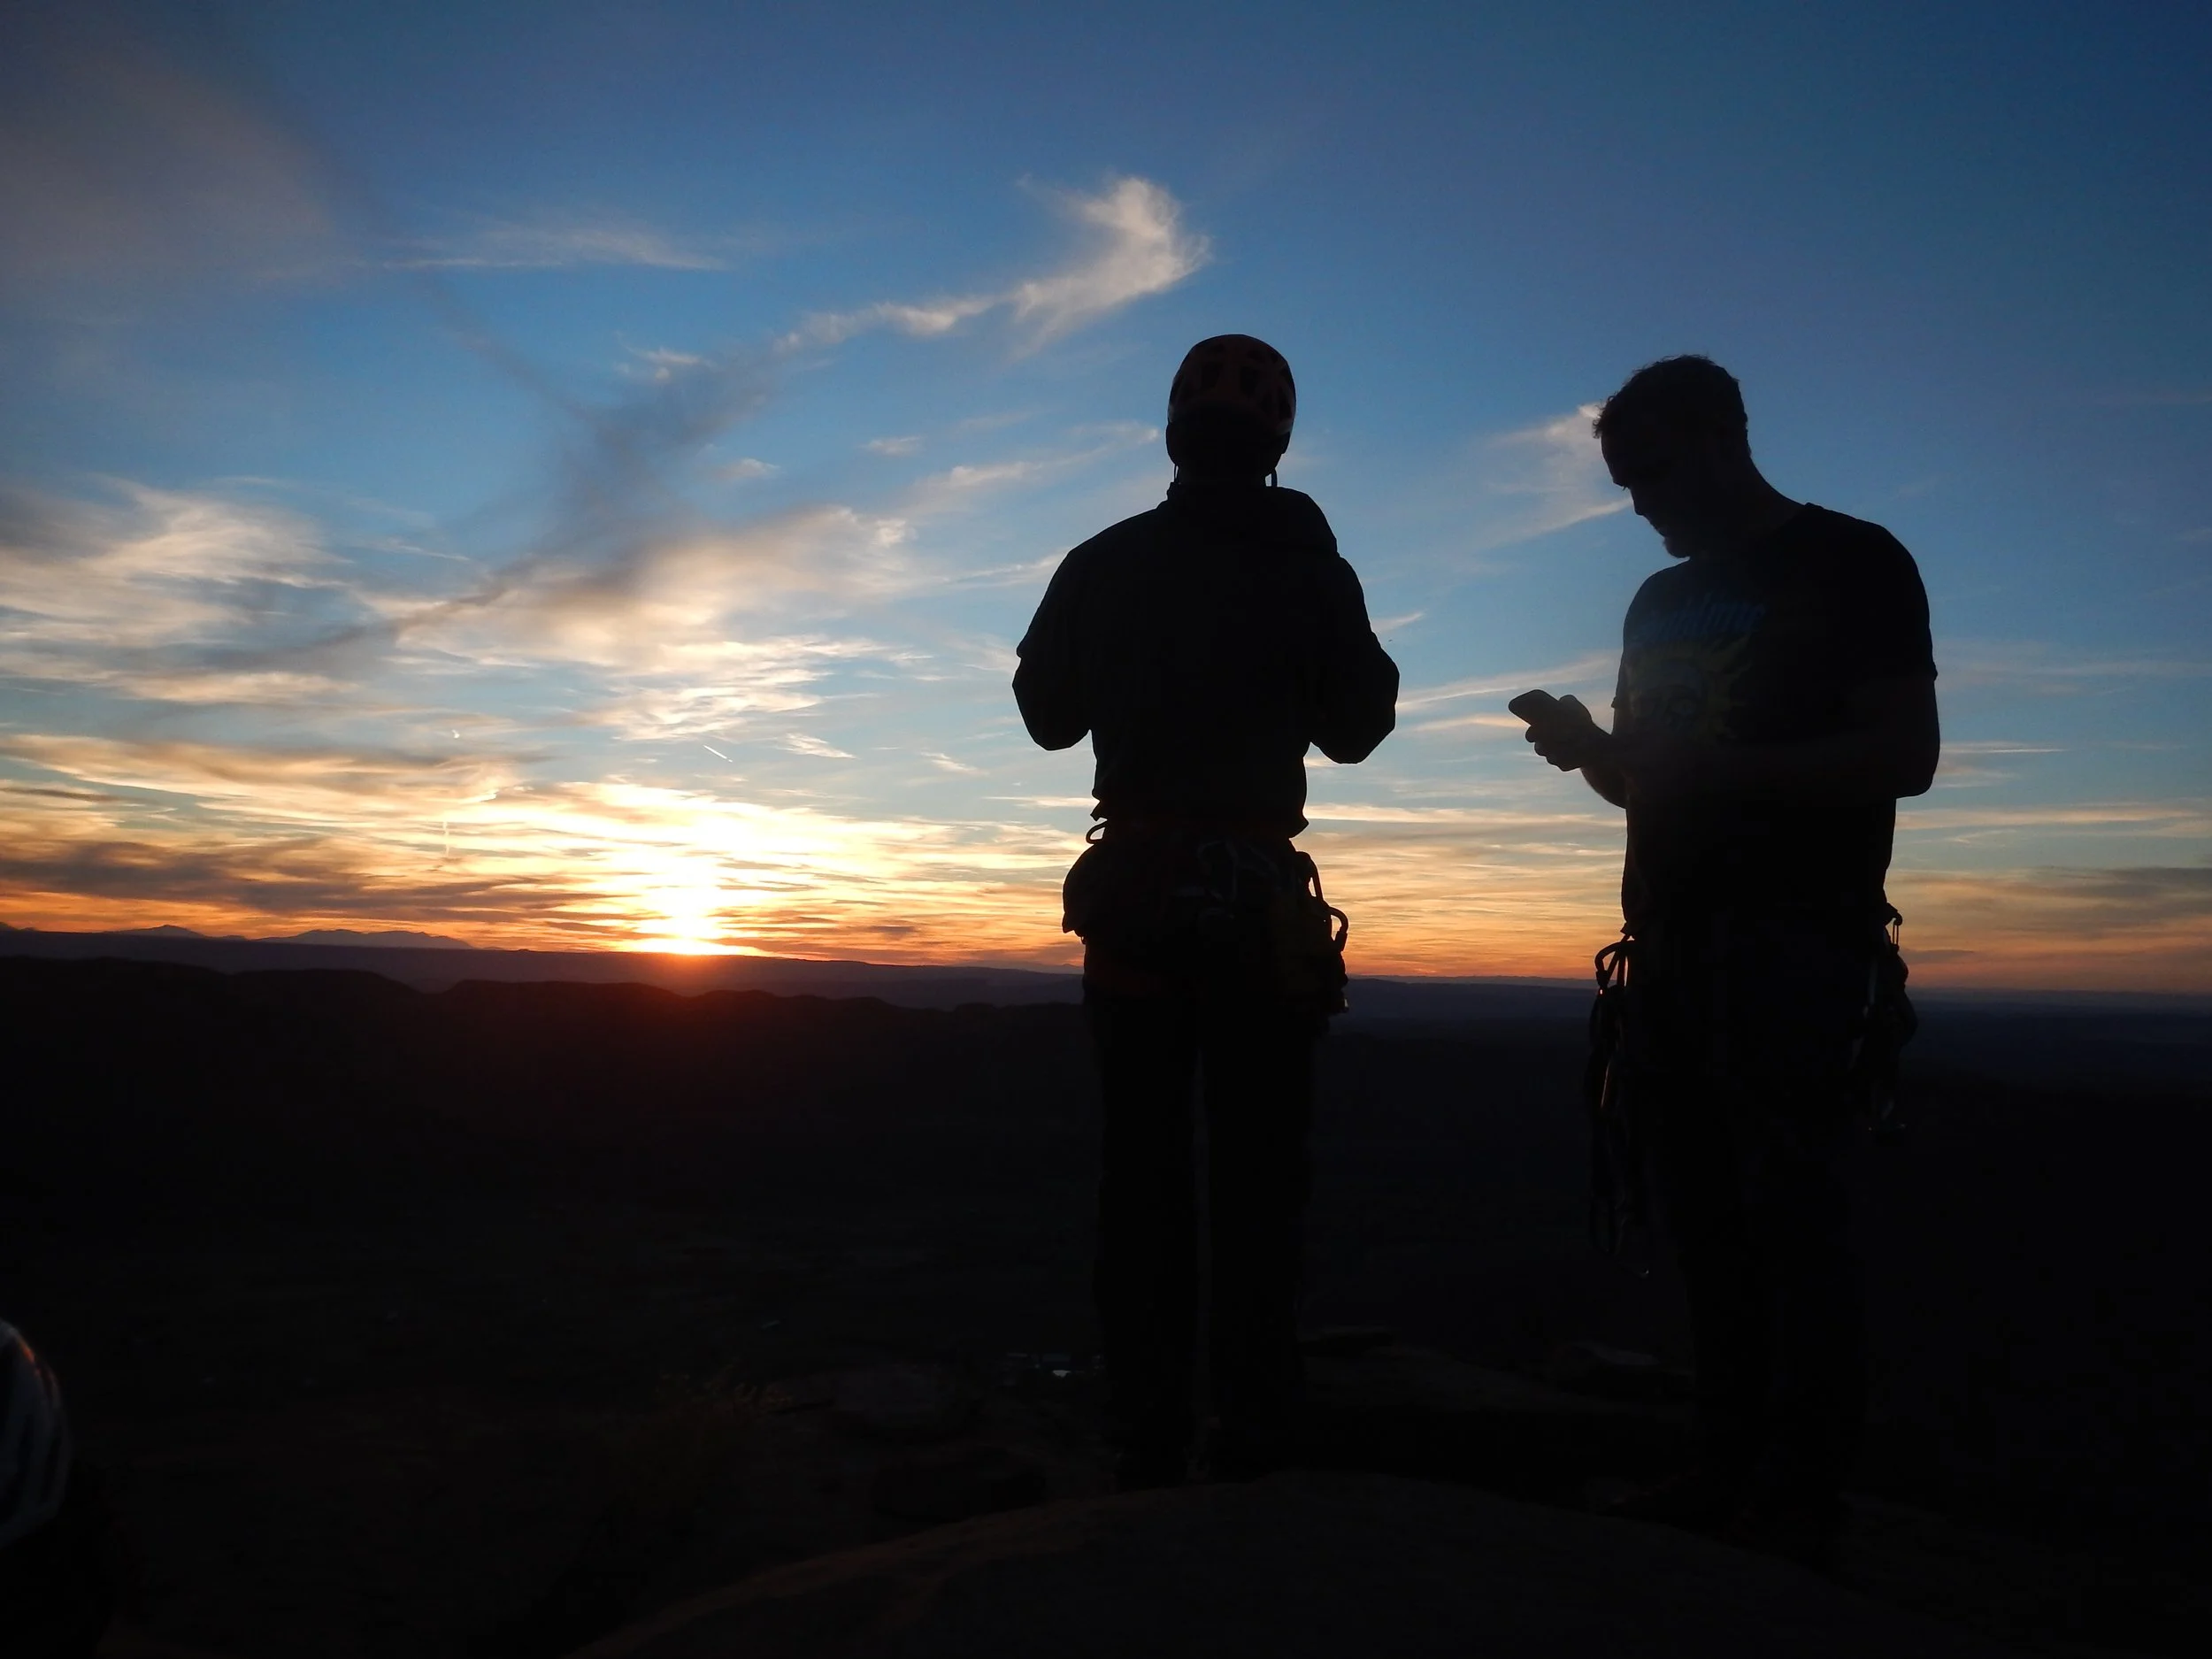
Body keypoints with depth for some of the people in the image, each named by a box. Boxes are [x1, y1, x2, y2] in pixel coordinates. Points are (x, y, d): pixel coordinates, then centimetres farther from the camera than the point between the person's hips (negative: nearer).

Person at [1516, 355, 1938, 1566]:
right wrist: (1593, 749, 1)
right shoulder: (1662, 601, 19)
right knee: (1708, 1226, 6)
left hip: (1794, 942, -6)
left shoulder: (1849, 562, 0)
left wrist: (1709, 765, -18)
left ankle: (1794, 1511, 1)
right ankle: (1730, 1479, 13)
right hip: (1674, 946, 6)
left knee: (1789, 1220, -6)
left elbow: (1904, 756, -10)